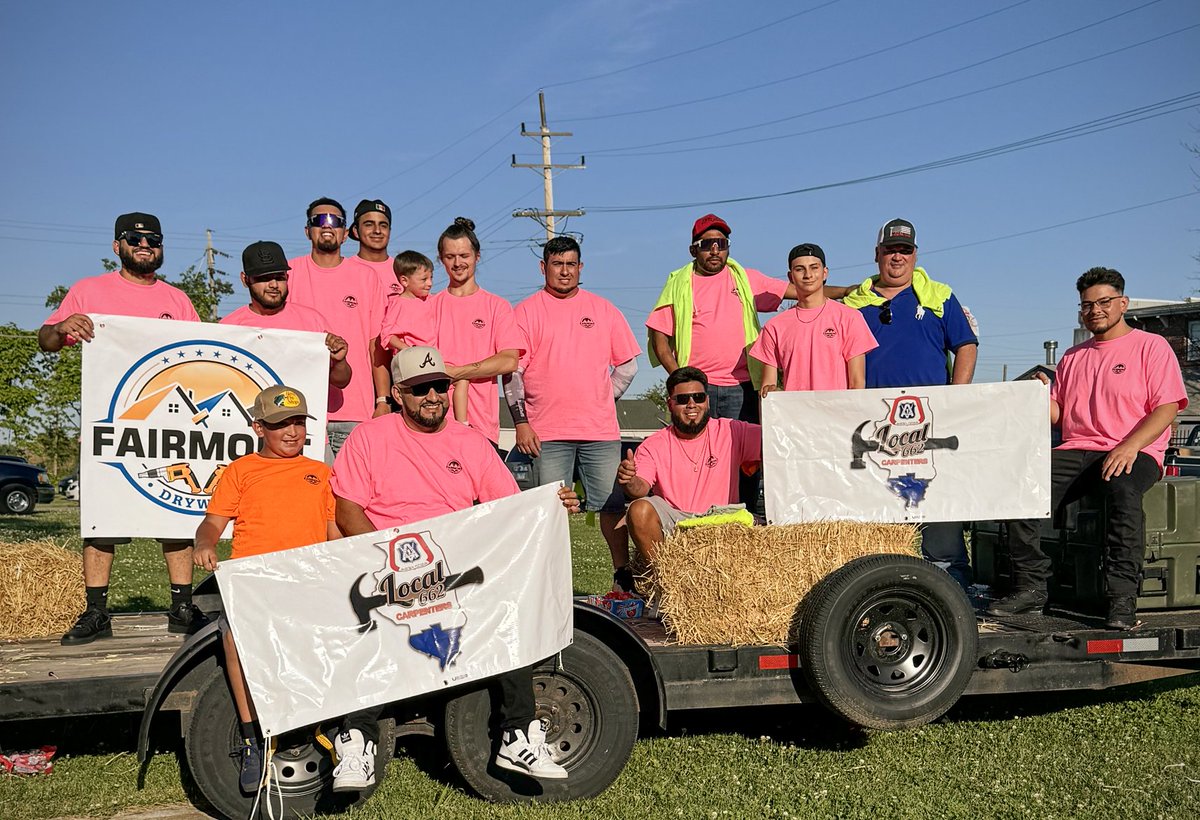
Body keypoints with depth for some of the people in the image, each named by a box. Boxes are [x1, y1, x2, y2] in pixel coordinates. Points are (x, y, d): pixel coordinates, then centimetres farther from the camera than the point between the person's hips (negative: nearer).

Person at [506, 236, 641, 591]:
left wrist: (603, 399, 8)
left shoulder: (604, 310, 12)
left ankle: (623, 575, 14)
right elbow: (512, 370, 1)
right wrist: (521, 421, -6)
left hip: (601, 429, 2)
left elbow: (627, 363, 17)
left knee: (613, 504, 3)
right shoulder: (526, 312, 6)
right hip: (547, 431, -1)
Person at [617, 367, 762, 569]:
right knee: (639, 510, -27)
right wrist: (629, 482, -36)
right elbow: (642, 488, -12)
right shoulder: (654, 446, 1)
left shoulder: (731, 432, 1)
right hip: (672, 525, 1)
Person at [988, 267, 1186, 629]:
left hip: (1134, 453, -4)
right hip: (1075, 451, 5)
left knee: (1123, 489, -39)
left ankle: (1122, 599, -33)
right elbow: (1058, 415, 21)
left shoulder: (1151, 346, 6)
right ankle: (1031, 587, -14)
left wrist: (1130, 447, -20)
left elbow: (1167, 408, -4)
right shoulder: (1073, 357, 23)